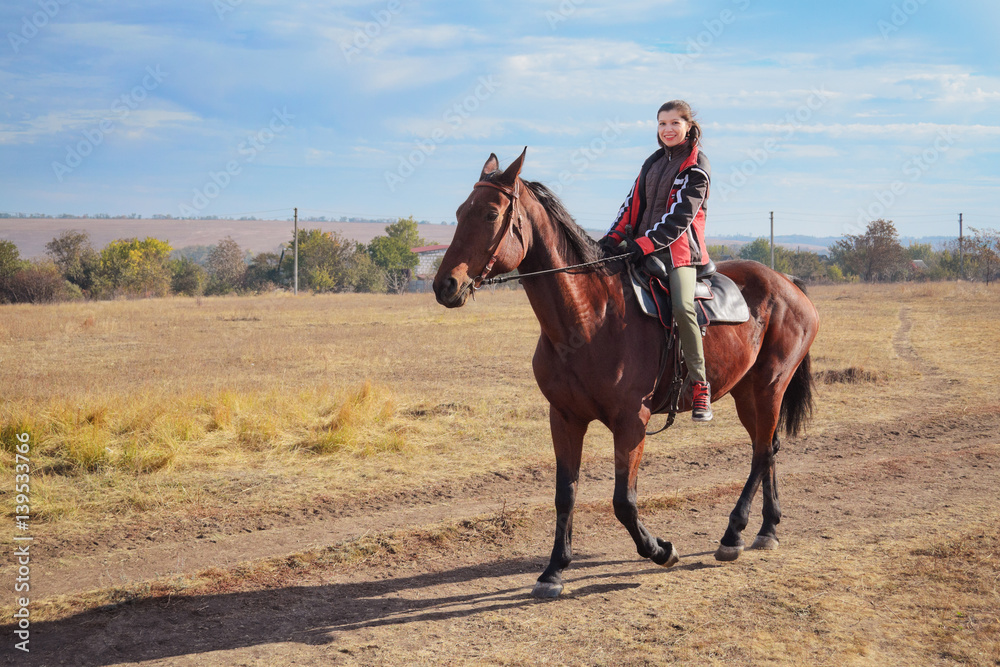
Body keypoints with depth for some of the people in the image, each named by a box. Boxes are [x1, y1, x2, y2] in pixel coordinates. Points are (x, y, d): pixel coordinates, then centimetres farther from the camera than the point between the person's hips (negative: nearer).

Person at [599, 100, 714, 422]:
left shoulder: (697, 168, -4)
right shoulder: (654, 162, 18)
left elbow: (679, 217, -13)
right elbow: (633, 203, 17)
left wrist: (645, 244, -22)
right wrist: (614, 236, 1)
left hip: (679, 251, -8)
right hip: (641, 247, 8)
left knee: (682, 307, -29)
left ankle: (700, 386, -21)